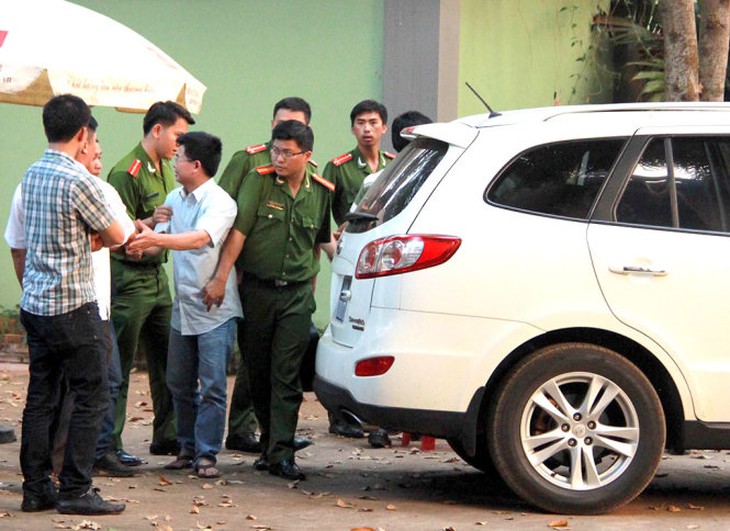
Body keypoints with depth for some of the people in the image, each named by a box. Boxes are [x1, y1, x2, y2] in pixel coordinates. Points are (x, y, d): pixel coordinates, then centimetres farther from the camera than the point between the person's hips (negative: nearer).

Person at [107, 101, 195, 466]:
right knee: (119, 365, -5)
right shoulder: (127, 172, -15)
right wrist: (154, 221, -28)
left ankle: (167, 435, 23)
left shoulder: (165, 169, 14)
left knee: (167, 360, 14)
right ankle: (108, 445, -1)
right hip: (129, 278, -9)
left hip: (157, 274, 9)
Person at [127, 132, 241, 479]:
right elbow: (158, 241, 14)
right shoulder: (174, 200, 10)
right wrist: (141, 234, -8)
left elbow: (200, 238, -31)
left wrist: (157, 239, -43)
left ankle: (206, 454, 0)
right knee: (179, 384, 12)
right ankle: (187, 448, 22)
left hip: (215, 310, -8)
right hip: (182, 307, 8)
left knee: (212, 386, -5)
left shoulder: (220, 203, -15)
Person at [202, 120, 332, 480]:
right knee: (258, 373, 7)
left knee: (286, 375, -7)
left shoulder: (321, 192, 5)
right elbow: (238, 231, -11)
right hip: (257, 289, 0)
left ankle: (281, 454, -8)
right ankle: (270, 444, 22)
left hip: (296, 294, 0)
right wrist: (221, 278, -17)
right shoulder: (258, 182, -4)